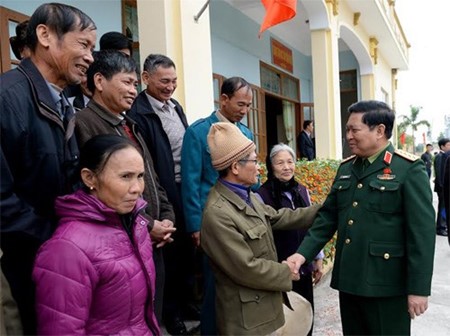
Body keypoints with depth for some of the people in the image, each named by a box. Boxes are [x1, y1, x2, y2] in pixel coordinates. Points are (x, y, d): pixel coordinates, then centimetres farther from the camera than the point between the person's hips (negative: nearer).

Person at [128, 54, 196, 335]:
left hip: (187, 190, 7)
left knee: (188, 248, 18)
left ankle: (186, 299, 38)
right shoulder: (139, 113, -17)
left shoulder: (176, 107, 9)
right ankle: (171, 310, 28)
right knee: (170, 251, 8)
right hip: (166, 195, -7)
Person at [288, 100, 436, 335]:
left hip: (387, 283, -6)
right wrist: (304, 253, -2)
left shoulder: (409, 169, -9)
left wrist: (418, 288, -14)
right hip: (348, 279, 6)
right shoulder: (346, 169, 9)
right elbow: (328, 216, 10)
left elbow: (422, 232, -13)